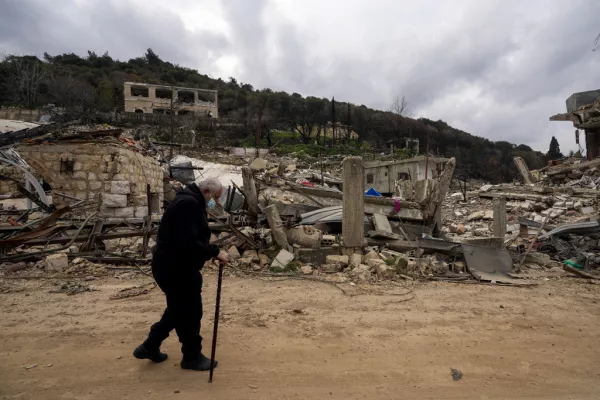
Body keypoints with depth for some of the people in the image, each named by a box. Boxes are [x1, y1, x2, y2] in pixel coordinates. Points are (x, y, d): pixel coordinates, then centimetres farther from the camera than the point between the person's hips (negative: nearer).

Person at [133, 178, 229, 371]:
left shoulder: (190, 201, 12)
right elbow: (188, 243, -32)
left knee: (178, 310, 25)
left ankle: (149, 347, 38)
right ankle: (192, 357, 25)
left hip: (176, 266, 11)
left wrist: (211, 252, 9)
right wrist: (215, 252, -24)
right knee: (190, 313, 6)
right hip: (175, 268, -11)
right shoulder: (189, 203, -23)